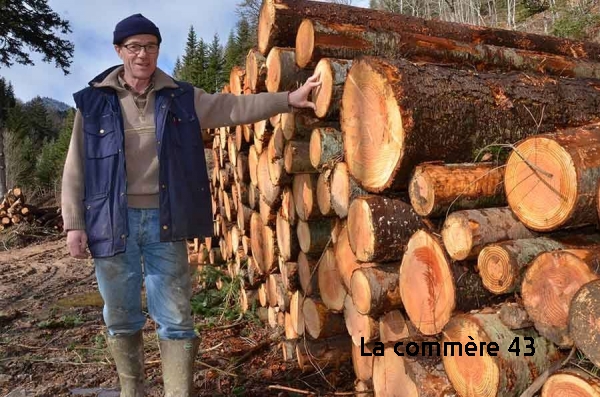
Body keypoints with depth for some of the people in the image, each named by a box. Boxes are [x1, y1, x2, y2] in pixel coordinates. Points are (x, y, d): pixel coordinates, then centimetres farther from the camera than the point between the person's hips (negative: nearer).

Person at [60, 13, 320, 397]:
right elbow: (76, 168, 4)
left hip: (164, 221, 0)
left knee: (175, 319, 3)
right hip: (113, 222, 1)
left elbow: (234, 107, 1)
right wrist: (74, 223, -1)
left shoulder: (181, 97, 5)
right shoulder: (93, 101, 3)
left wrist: (288, 99, -8)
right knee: (121, 319, 14)